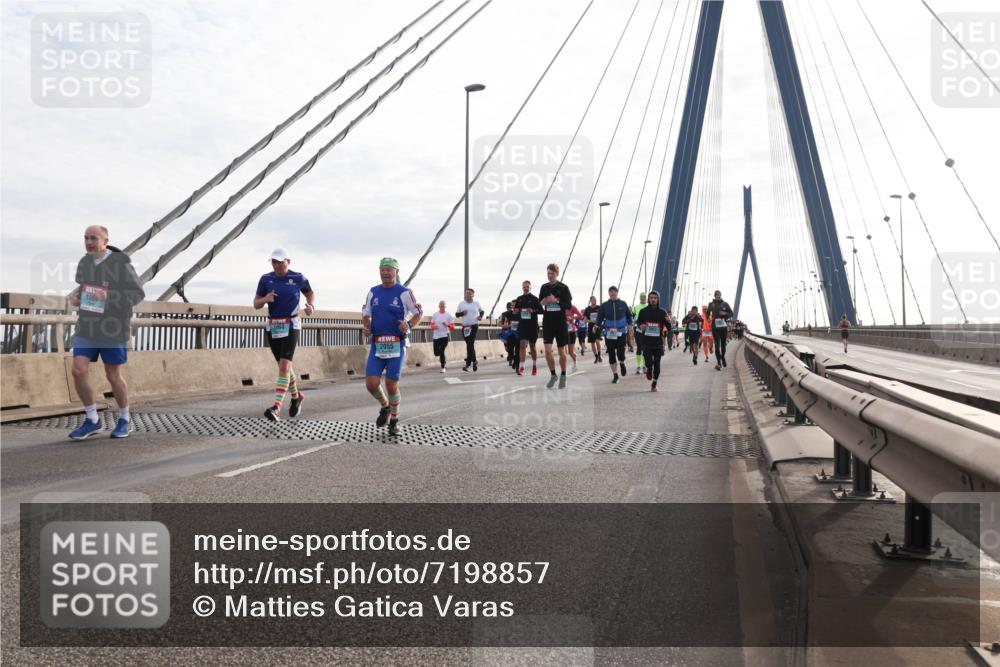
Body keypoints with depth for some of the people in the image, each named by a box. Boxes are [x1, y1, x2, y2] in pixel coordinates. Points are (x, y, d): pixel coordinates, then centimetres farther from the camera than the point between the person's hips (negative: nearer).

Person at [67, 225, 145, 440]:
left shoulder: (121, 263, -13)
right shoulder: (85, 263, 5)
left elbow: (138, 293, -12)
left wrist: (108, 296, -26)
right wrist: (75, 296, 0)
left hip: (113, 329, -5)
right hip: (87, 328, 5)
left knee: (113, 376, 4)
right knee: (79, 372, -7)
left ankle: (124, 419, 25)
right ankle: (92, 420, 6)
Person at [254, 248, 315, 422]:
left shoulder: (298, 278, -4)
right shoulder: (265, 279, 1)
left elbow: (310, 293, 15)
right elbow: (256, 305, 4)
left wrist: (310, 306, -7)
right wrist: (265, 299, -19)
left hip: (291, 327, -4)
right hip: (272, 327, 4)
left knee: (284, 366, -17)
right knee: (284, 366, 15)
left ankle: (276, 408, -23)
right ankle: (296, 396, 39)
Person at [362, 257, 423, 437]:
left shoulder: (405, 292, -3)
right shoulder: (373, 292, 9)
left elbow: (419, 314, 2)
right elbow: (366, 314, 19)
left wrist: (409, 325, -17)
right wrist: (366, 327, -3)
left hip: (397, 345, -3)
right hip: (377, 344, 3)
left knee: (392, 386, -4)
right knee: (371, 384, -6)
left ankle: (394, 420, 19)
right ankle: (385, 406, 25)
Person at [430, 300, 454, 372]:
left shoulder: (448, 315, 0)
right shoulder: (435, 315, 6)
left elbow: (453, 326, 1)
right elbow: (432, 325, 12)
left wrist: (447, 325, -20)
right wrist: (434, 326, -11)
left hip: (445, 335, -3)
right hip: (436, 336, 3)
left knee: (441, 351, -13)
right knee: (436, 353, 5)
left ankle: (443, 367, -1)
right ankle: (444, 360, 36)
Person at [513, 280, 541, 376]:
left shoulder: (534, 299, -1)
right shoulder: (519, 299, 9)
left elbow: (541, 310, -3)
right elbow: (515, 310, 18)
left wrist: (533, 311, -20)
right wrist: (515, 310, -5)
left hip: (532, 325, -1)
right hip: (522, 325, 2)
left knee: (532, 346, 10)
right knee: (523, 345, -11)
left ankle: (534, 366, 28)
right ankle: (521, 367, -16)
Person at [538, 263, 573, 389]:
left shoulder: (563, 288, -3)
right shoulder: (544, 287, 6)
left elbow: (569, 305, -7)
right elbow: (539, 303, 15)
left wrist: (556, 301, -20)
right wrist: (542, 303, -8)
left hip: (561, 323, -2)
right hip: (547, 323, 2)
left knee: (562, 351, 5)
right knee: (547, 350, -8)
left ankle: (563, 376, 23)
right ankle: (553, 375, 9)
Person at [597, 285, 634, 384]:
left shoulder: (623, 304, 2)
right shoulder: (604, 305, 2)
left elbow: (629, 315, 12)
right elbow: (599, 317, 6)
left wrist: (630, 326, 3)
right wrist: (598, 326, -11)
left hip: (621, 332, -1)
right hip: (609, 333, 1)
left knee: (620, 353, -9)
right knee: (611, 355, 2)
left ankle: (622, 364, 27)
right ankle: (615, 375, 13)